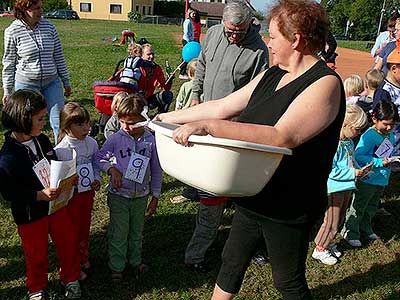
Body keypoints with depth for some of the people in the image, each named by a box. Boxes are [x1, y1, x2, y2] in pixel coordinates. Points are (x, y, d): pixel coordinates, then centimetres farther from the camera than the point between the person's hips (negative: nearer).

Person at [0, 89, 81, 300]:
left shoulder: (42, 140, -4)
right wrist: (39, 195, -28)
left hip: (56, 203, 6)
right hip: (30, 214, -5)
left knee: (67, 244, 16)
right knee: (36, 253, 14)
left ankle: (70, 279, 41)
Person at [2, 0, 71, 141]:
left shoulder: (48, 27, 1)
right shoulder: (12, 31, -7)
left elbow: (59, 55, 8)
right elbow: (9, 63, 0)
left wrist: (66, 82, 9)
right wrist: (7, 91, 1)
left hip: (51, 82, 3)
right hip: (26, 84, -2)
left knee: (59, 121, 4)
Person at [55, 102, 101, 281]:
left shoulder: (92, 143, -7)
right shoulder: (60, 150, -22)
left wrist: (97, 179, -7)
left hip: (88, 192, 5)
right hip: (70, 195, -4)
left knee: (85, 227, 22)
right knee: (72, 230, 13)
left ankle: (83, 258, 44)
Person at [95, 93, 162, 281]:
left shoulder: (150, 140, -9)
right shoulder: (116, 139, -12)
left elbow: (156, 170, 0)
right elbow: (99, 158, 3)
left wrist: (155, 197, 2)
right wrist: (112, 169, -17)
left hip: (141, 196, 2)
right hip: (119, 195, -2)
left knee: (137, 232, 19)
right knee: (119, 233, 9)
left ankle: (135, 260, 40)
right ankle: (117, 266, 28)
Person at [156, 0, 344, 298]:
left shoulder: (325, 84, -21)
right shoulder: (272, 75, 5)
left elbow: (282, 137, -35)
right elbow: (222, 107, 8)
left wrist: (208, 125, -38)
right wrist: (170, 117, 9)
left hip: (289, 208, -7)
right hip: (252, 198, 7)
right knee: (232, 262, 23)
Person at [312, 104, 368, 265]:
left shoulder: (349, 142, 5)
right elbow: (330, 170, -25)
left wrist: (359, 170, 0)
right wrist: (353, 173, -21)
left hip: (347, 187, 9)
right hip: (334, 188, -9)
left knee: (339, 220, 21)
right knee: (332, 222, 3)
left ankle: (328, 243, 39)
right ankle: (320, 249, 20)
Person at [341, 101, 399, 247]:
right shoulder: (369, 136, -20)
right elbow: (357, 155, -23)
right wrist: (379, 162, -25)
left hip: (382, 180, 8)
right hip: (367, 180, -8)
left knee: (371, 207, 22)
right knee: (358, 208, 6)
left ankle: (365, 230, 40)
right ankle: (350, 232, 21)